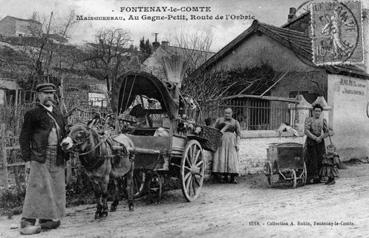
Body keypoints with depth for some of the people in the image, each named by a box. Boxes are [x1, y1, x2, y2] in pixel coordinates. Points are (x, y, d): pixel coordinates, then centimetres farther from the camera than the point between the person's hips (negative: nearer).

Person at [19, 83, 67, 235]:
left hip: (57, 159, 6)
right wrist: (27, 157, -9)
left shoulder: (58, 114, 18)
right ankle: (27, 222, -4)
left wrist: (65, 155, 13)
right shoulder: (33, 114, 0)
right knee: (38, 187, -8)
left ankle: (47, 219, 17)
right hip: (40, 158, -6)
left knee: (56, 189, 7)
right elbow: (24, 137, -1)